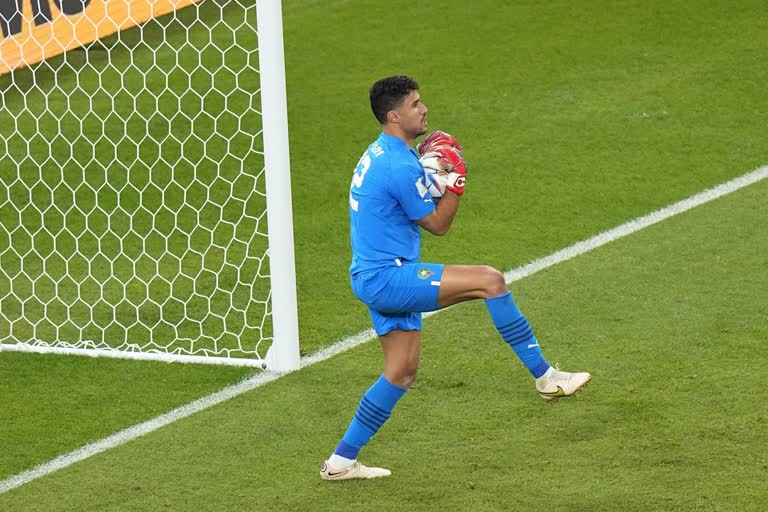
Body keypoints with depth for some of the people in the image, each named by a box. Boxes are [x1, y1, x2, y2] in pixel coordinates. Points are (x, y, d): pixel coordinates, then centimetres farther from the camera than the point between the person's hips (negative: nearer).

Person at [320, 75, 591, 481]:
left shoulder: (379, 154, 13)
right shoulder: (401, 167, -19)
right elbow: (438, 224, -10)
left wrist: (425, 165, 10)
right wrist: (456, 179, -3)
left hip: (374, 278, 11)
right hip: (388, 278, -11)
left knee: (402, 372, 14)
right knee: (490, 281, -14)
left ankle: (341, 461, 18)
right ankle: (545, 377, -8)